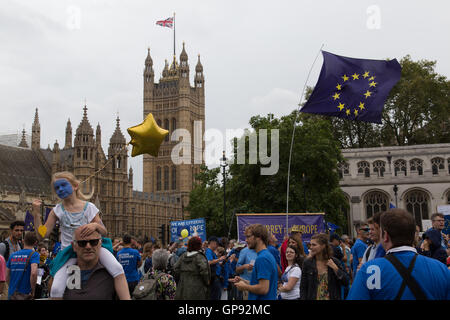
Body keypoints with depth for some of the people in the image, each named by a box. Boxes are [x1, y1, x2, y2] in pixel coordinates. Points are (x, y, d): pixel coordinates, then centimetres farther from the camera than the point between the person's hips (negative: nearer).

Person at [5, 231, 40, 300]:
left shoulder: (12, 255, 9)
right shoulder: (34, 254, -7)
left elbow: (7, 277, 11)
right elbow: (33, 273, -22)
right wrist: (32, 291, -12)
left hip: (11, 294, 5)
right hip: (24, 294, -5)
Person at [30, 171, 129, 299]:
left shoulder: (89, 207, -1)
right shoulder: (57, 211, 3)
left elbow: (104, 232, 3)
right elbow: (42, 235, 1)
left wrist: (96, 225, -20)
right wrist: (36, 213, -9)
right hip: (69, 252, 1)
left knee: (117, 269, -28)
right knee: (56, 289, -21)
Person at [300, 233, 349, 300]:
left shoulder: (334, 262, -1)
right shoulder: (307, 263, -1)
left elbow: (346, 282, -3)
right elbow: (303, 287, 2)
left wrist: (335, 268, -12)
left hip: (332, 297, 0)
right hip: (313, 298, 0)